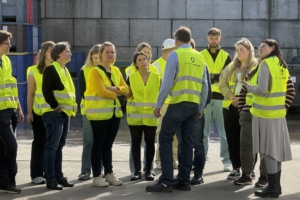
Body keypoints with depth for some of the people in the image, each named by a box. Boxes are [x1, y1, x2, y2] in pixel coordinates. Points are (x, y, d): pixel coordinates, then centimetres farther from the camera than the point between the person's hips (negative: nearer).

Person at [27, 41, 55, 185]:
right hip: (39, 112, -3)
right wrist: (29, 112, -7)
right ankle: (37, 174, 4)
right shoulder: (34, 70, 2)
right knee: (39, 142, 0)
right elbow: (30, 93, 0)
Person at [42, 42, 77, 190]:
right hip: (54, 113, -9)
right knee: (52, 146, -7)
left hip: (65, 113, 9)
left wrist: (72, 106, 12)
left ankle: (58, 176, 18)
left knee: (59, 146, 12)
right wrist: (56, 107, -18)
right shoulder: (50, 69, -10)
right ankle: (50, 180, -4)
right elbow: (46, 90, -19)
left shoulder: (65, 70, 17)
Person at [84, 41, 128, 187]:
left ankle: (109, 174, 18)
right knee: (98, 144, -3)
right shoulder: (95, 71, -10)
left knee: (108, 144, 12)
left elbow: (125, 89, 6)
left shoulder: (116, 71, 12)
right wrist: (116, 94, -5)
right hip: (99, 113, -7)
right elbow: (102, 92, -19)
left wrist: (115, 89, -13)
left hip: (114, 112, 7)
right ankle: (97, 177, 1)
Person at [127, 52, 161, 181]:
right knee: (136, 142, 3)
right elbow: (127, 95, 7)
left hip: (151, 115, 0)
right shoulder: (131, 78, 3)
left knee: (150, 142, 3)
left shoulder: (157, 77, 3)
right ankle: (137, 170, 10)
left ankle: (148, 170, 11)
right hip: (135, 115, 0)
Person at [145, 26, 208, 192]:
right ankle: (184, 181, 13)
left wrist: (158, 105, -4)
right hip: (194, 105, 6)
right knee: (187, 141, 11)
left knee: (165, 139, -1)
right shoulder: (199, 57, 11)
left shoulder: (175, 55, -5)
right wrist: (201, 108, 18)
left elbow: (167, 82, -11)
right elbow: (204, 85, 11)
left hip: (178, 104, -6)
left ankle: (166, 182, -7)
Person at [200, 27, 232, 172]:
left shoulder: (226, 57, 11)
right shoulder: (200, 56, 8)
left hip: (221, 97, 1)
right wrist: (218, 77, -16)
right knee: (203, 131, 3)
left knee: (224, 131, 1)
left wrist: (211, 76, -14)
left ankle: (227, 160, 6)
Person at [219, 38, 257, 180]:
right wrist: (232, 97, -9)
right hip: (230, 106, 5)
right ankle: (236, 168, 16)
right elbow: (222, 84, 7)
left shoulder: (256, 67, -1)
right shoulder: (232, 66, 15)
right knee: (232, 139, 7)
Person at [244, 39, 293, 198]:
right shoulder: (282, 65, 13)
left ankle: (272, 188, -1)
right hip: (278, 112, 8)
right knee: (275, 149, 12)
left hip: (265, 112, -8)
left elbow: (261, 90, -19)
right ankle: (276, 186, 17)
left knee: (268, 150, -4)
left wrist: (248, 86, -3)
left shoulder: (266, 64, -12)